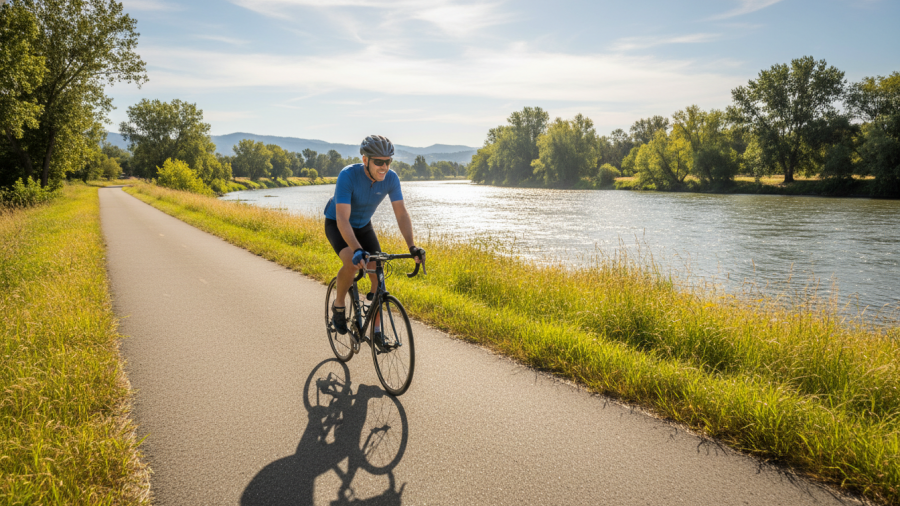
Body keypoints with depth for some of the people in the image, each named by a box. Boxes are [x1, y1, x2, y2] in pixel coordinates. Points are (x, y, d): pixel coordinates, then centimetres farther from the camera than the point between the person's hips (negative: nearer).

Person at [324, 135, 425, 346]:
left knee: (378, 275, -9)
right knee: (352, 262, -32)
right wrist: (357, 250, -54)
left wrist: (412, 246, -35)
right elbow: (342, 219, -40)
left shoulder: (391, 178, -22)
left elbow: (401, 213, -21)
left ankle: (376, 330, 3)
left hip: (363, 226, 4)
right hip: (336, 224, -4)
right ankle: (339, 305, -4)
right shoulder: (348, 175, -34)